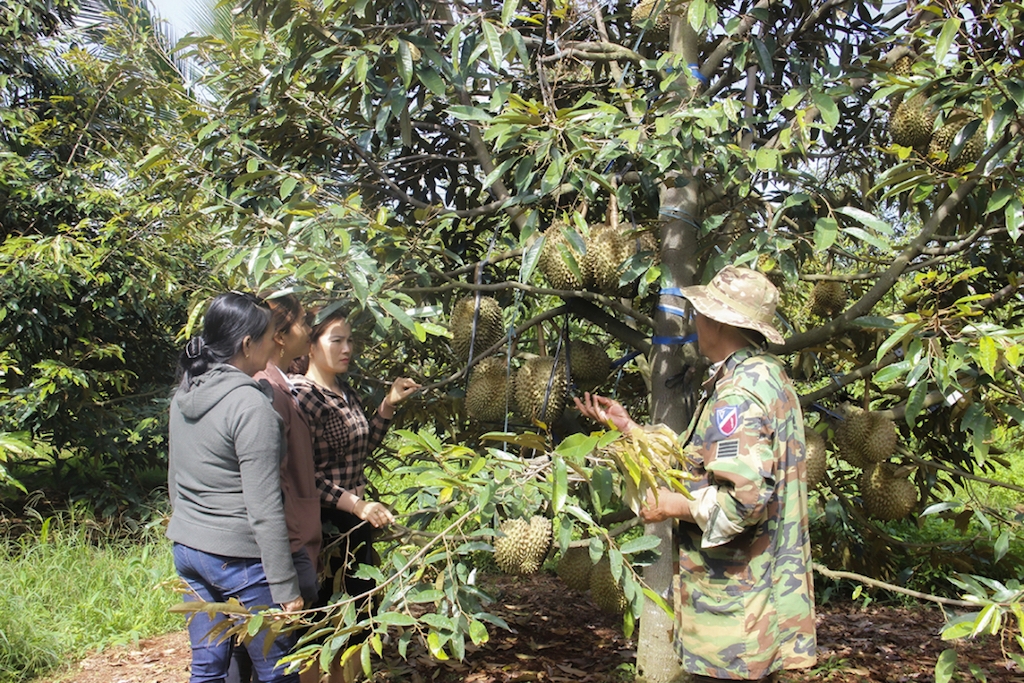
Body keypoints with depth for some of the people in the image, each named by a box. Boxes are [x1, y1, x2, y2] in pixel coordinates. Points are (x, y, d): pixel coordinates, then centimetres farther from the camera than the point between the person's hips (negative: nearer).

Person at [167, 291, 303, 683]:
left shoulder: (185, 395, 5)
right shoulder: (251, 407, -20)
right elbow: (264, 509, -20)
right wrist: (285, 588, -16)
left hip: (186, 549, 8)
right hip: (239, 558, -8)